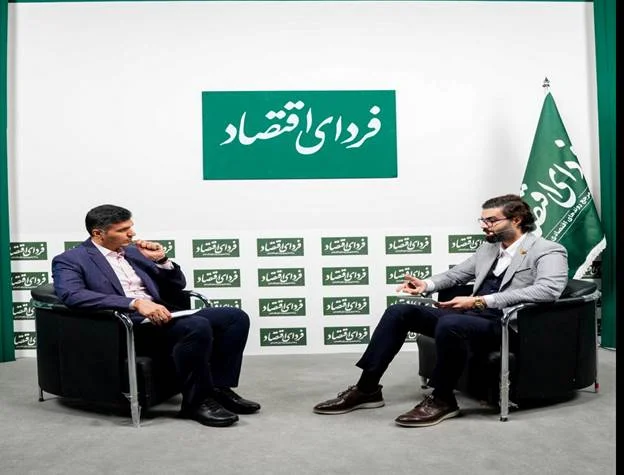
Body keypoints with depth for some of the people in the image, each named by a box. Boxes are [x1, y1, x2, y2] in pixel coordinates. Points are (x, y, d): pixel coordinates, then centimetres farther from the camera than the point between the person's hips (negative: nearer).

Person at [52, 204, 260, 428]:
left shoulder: (133, 250, 21)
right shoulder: (70, 260, 1)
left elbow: (176, 286, 24)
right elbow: (72, 295, -21)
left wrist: (161, 260, 3)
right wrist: (135, 303, -30)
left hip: (160, 313, 7)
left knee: (236, 317, -10)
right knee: (198, 327, -32)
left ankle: (219, 388, -3)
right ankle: (197, 401, -16)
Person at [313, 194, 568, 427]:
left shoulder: (548, 251, -5)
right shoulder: (488, 248, 19)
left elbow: (549, 289, -24)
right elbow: (455, 274, 29)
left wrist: (480, 301, -29)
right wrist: (426, 284, 5)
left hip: (506, 326, -8)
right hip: (471, 316, 8)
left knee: (449, 323, -38)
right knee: (399, 311, -6)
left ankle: (442, 399, -16)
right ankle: (367, 388, -3)